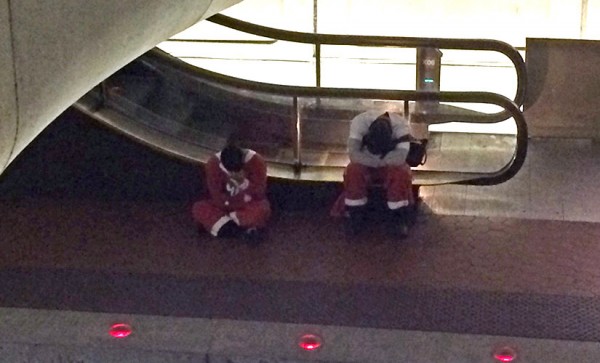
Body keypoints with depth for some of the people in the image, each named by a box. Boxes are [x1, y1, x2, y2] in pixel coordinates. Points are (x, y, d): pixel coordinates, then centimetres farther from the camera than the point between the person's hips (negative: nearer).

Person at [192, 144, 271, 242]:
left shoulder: (256, 161, -20)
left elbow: (259, 194, -18)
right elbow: (216, 197, -15)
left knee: (262, 209, -37)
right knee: (198, 209, -27)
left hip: (249, 205, -3)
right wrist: (243, 198, -21)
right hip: (226, 205, 3)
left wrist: (244, 183, -34)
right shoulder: (213, 163, -17)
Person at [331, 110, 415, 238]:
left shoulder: (401, 125, -28)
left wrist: (367, 156, -31)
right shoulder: (360, 121, -28)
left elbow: (400, 158, -37)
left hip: (390, 165, 0)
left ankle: (396, 219, -15)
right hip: (365, 165, 0)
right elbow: (353, 154, -34)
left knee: (401, 173, -32)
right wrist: (382, 159, -32)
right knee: (353, 171, -31)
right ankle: (355, 216, -14)